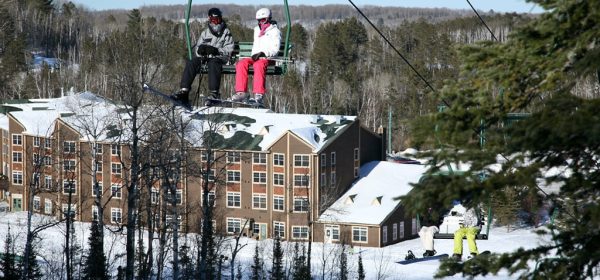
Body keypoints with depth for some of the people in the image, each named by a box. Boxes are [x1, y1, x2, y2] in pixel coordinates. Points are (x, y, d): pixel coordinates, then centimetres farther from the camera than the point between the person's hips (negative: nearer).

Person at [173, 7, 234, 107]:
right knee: (191, 63, -25)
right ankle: (184, 92, -34)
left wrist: (216, 50, -17)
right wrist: (200, 49, -8)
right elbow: (196, 48, 18)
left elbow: (228, 50, 2)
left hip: (218, 58, -4)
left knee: (213, 63, -39)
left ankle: (214, 94, -47)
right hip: (203, 57, 4)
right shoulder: (205, 33, 25)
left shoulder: (226, 33, 14)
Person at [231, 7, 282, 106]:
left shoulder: (274, 31, 7)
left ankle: (259, 94, -47)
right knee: (241, 63, -24)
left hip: (267, 58, -6)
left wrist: (263, 53, -18)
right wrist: (254, 55, 12)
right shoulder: (257, 30, 28)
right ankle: (241, 92, -33)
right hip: (255, 57, 6)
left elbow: (275, 49, -3)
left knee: (259, 64, -39)